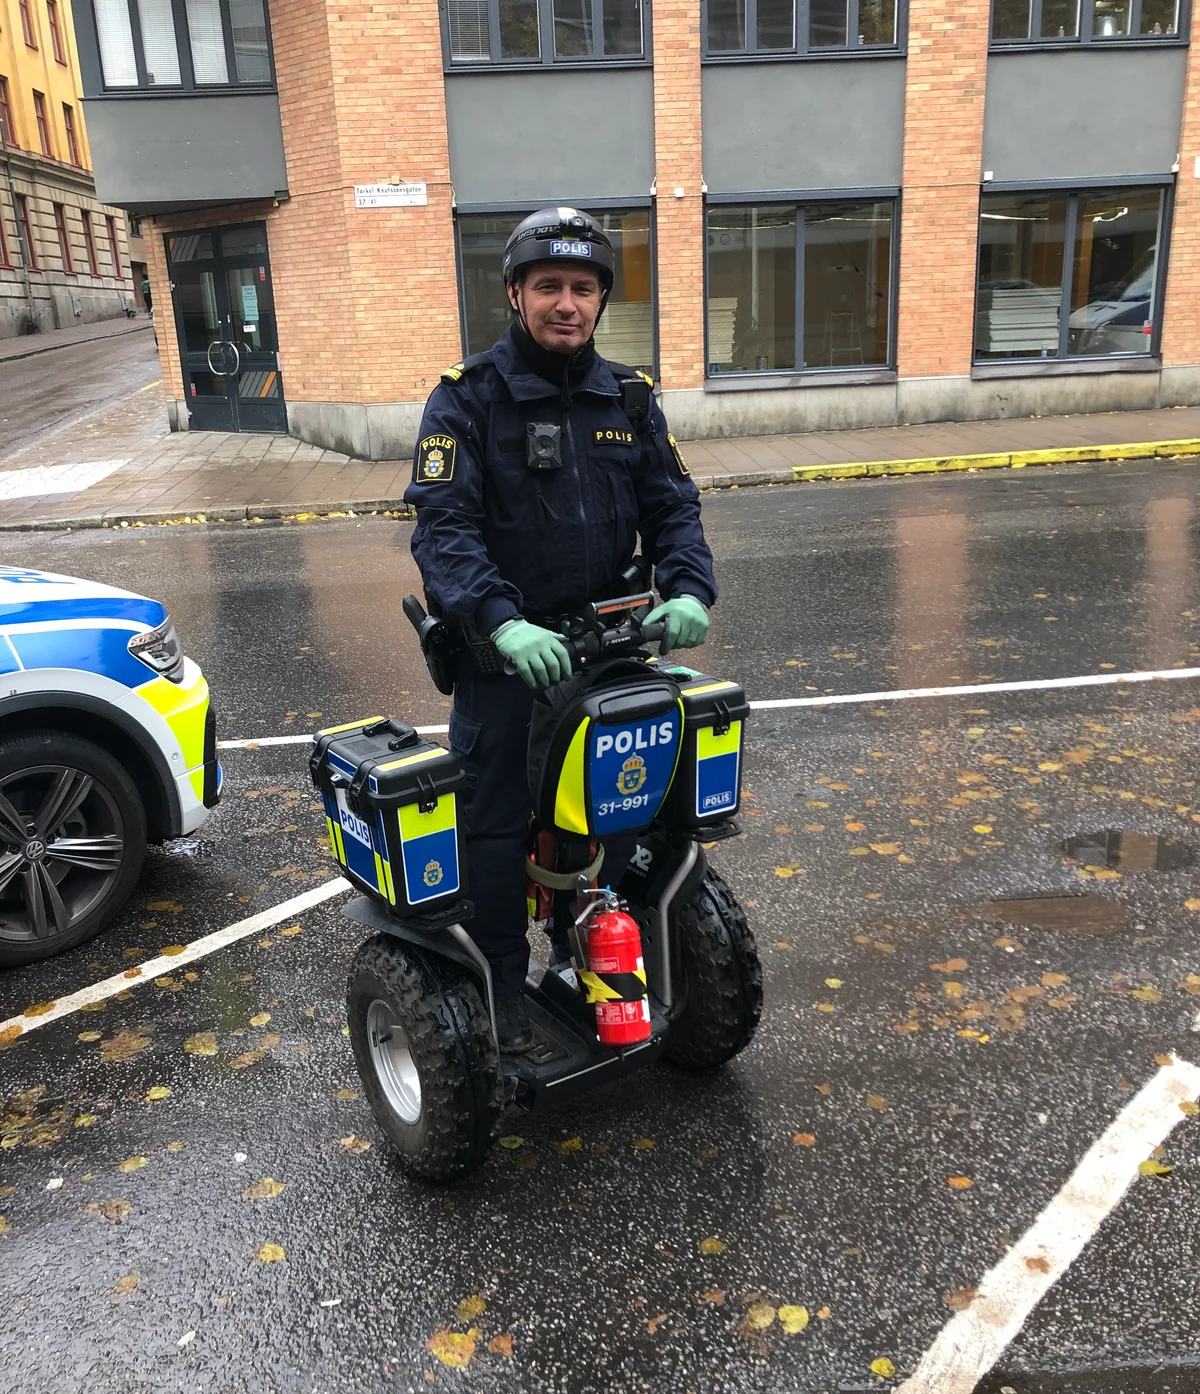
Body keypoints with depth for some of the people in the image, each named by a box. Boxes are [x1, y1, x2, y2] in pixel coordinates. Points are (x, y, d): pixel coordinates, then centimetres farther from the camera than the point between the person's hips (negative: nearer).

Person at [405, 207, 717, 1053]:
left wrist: (689, 590, -15)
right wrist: (502, 622, -32)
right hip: (505, 651, -4)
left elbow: (672, 505, 6)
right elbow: (443, 525, -17)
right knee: (498, 822, 2)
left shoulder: (629, 398, 8)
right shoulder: (468, 398, -6)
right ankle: (504, 983, 19)